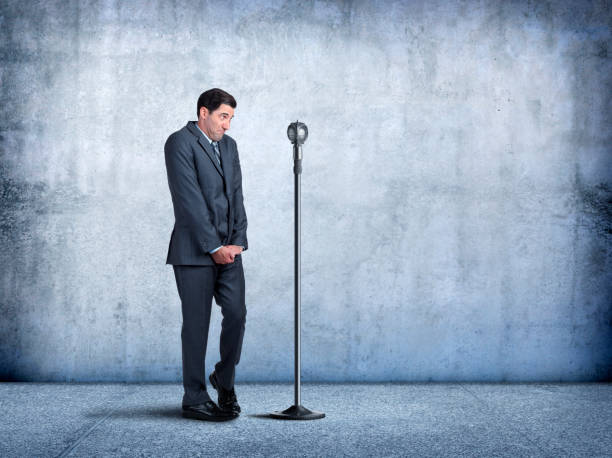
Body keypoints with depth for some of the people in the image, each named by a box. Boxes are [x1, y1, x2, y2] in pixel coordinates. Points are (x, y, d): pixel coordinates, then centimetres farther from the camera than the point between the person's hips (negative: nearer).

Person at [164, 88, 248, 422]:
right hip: (194, 250, -6)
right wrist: (214, 247, -15)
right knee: (196, 324, -1)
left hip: (228, 250, 6)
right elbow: (190, 200, -15)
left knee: (236, 313, -4)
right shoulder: (180, 143, -9)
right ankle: (194, 399, 9)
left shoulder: (229, 145, 15)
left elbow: (236, 195, 12)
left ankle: (224, 379, 18)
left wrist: (237, 242, -1)